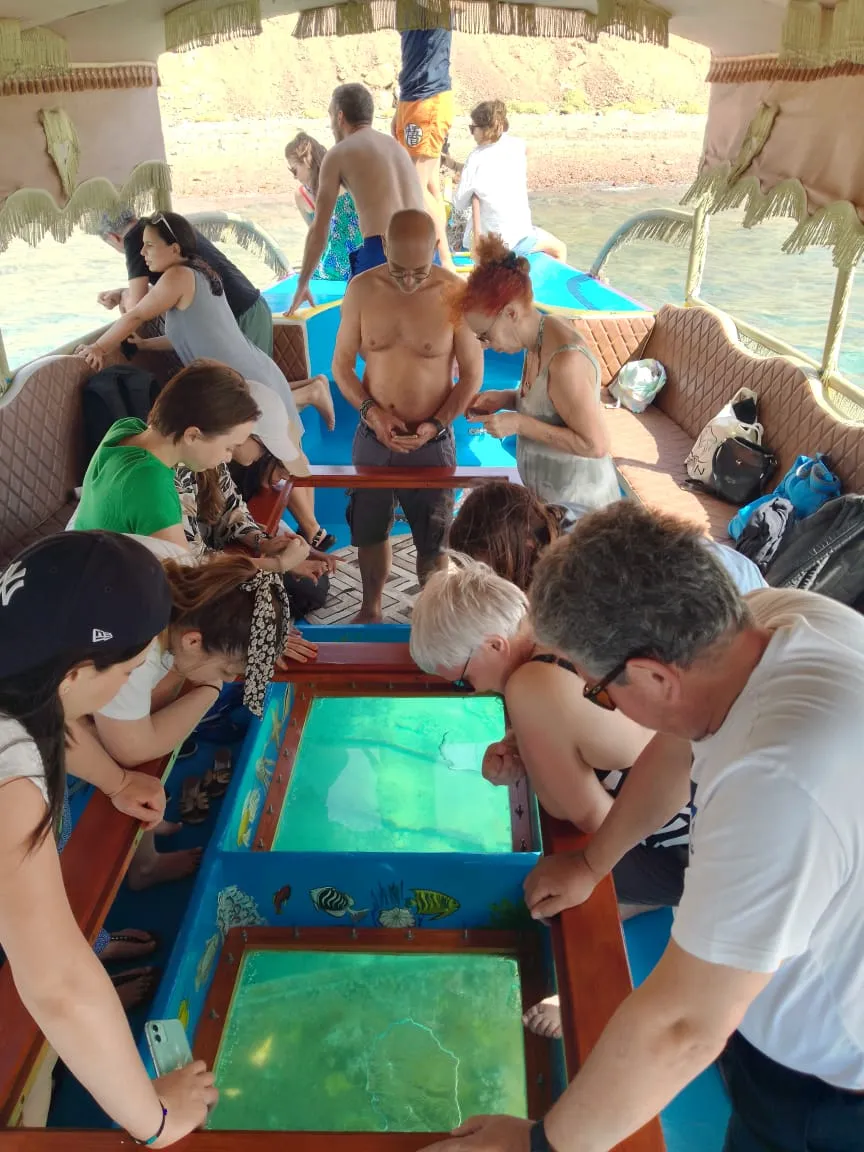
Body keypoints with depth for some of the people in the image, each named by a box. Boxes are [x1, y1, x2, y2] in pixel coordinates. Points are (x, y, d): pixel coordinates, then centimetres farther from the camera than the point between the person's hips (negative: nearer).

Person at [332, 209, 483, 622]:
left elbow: (472, 375, -6)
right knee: (369, 530, 19)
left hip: (432, 442, -2)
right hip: (372, 436, 2)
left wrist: (437, 424, -20)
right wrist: (371, 410, -17)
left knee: (432, 541, 11)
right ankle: (370, 609, 43)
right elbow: (341, 364, 0)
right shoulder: (362, 289, -8)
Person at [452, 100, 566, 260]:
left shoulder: (476, 158, -9)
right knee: (559, 250, 21)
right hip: (515, 236, 0)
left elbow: (459, 204, -6)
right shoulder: (518, 146, -1)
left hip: (484, 236, 0)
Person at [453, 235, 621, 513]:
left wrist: (520, 424, -24)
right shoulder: (539, 337, 0)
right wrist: (506, 399, -2)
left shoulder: (565, 360, -28)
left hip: (577, 504, -9)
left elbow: (595, 444, -25)